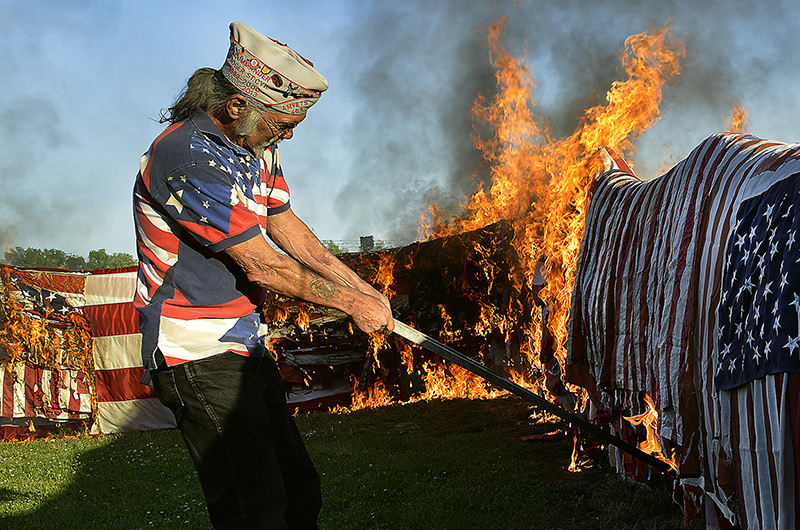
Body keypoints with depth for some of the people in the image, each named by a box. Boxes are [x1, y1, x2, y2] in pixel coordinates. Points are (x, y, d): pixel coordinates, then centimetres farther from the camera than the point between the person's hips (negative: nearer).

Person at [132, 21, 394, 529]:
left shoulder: (258, 146, 9)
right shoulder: (189, 156, -22)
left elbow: (287, 227, 18)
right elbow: (261, 265, -21)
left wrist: (363, 287, 12)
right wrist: (351, 303, -11)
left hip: (245, 344, 9)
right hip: (198, 355, -9)